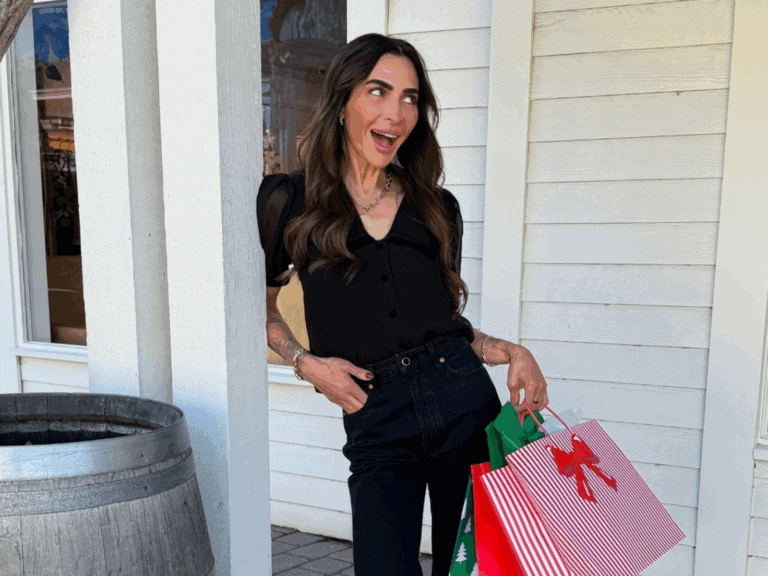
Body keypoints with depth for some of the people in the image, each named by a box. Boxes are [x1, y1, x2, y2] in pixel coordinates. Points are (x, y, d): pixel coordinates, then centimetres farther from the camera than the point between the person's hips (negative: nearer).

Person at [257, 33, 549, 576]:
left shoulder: (439, 207, 11)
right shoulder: (290, 201, 3)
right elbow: (261, 303, 13)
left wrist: (511, 351, -2)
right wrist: (306, 363, -2)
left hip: (463, 399, 3)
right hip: (375, 423, -2)